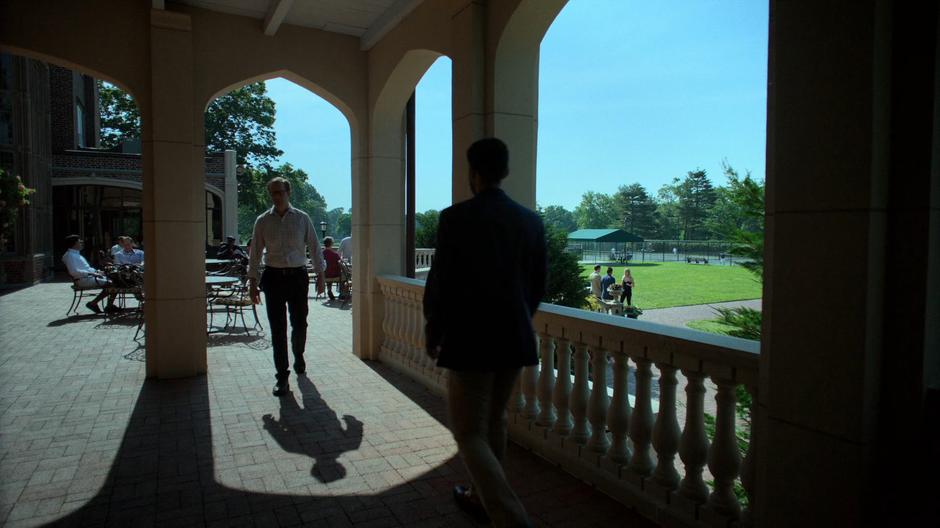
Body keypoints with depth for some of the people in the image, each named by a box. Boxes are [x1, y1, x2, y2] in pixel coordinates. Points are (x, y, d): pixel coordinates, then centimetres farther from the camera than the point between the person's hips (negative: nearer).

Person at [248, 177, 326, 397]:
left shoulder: (302, 218, 2)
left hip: (298, 276, 0)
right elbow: (255, 253, 6)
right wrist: (253, 282, 3)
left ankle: (299, 358, 38)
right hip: (273, 277, 0)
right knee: (277, 328, 0)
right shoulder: (262, 221, 4)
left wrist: (320, 274, 3)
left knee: (299, 323, 8)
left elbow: (314, 247, 6)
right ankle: (282, 377, 8)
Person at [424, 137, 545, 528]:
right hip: (515, 339, 6)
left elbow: (441, 281, -12)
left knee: (470, 433, 5)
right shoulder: (531, 220, 2)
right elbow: (538, 284, 7)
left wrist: (432, 334, 3)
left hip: (469, 340, -6)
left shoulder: (456, 217, -12)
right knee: (494, 422, 22)